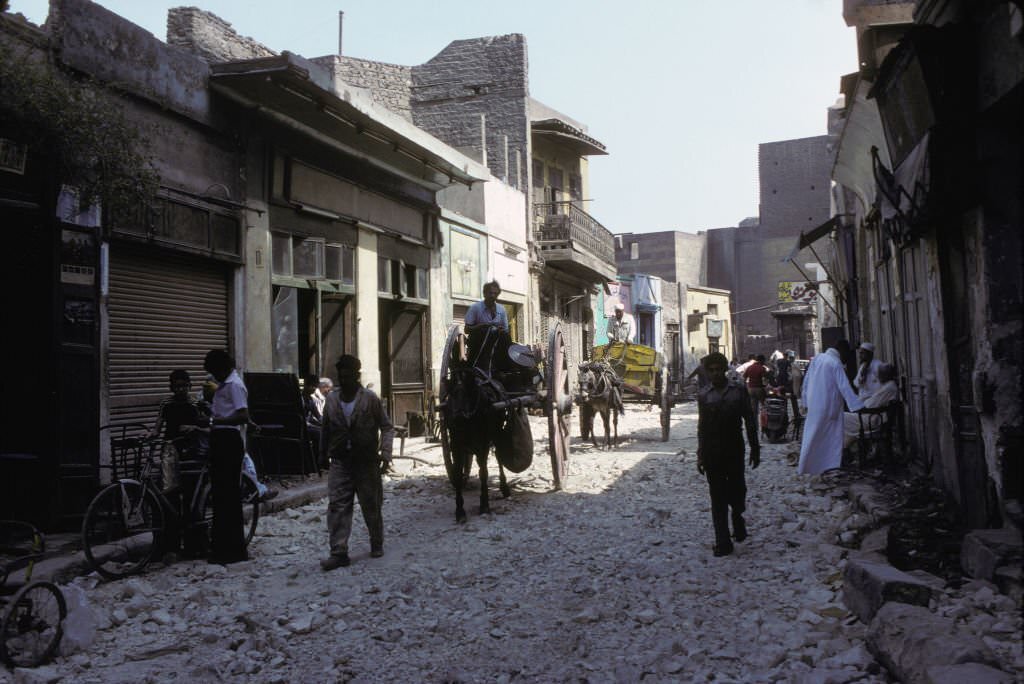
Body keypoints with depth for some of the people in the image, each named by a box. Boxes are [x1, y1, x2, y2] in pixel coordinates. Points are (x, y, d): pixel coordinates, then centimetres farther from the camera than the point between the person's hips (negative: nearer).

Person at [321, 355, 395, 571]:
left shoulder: (370, 399, -7)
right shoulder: (331, 399, 3)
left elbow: (386, 427, -5)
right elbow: (326, 429, 13)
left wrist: (385, 454, -15)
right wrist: (324, 453, 15)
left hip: (367, 462, -2)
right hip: (340, 462, 2)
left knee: (371, 506, 9)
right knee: (337, 506, -7)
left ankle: (377, 544, 28)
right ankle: (339, 552, -5)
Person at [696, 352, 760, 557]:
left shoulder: (738, 390, 2)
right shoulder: (703, 395, 5)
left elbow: (749, 421, 4)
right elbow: (701, 426, 11)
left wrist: (755, 449, 2)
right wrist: (700, 455, 10)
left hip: (734, 450, -1)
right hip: (712, 453, 1)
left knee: (737, 490, 5)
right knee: (718, 498, 1)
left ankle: (737, 517, 38)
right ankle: (723, 542, 5)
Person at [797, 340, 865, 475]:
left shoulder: (816, 358, 5)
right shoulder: (836, 364, -13)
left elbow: (806, 380, 10)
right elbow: (845, 387, -17)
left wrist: (804, 401, 17)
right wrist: (858, 406, -16)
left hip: (813, 404, 6)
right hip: (829, 406, -6)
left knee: (812, 435, 12)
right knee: (833, 436, 4)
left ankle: (806, 466, 14)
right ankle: (831, 463, 6)